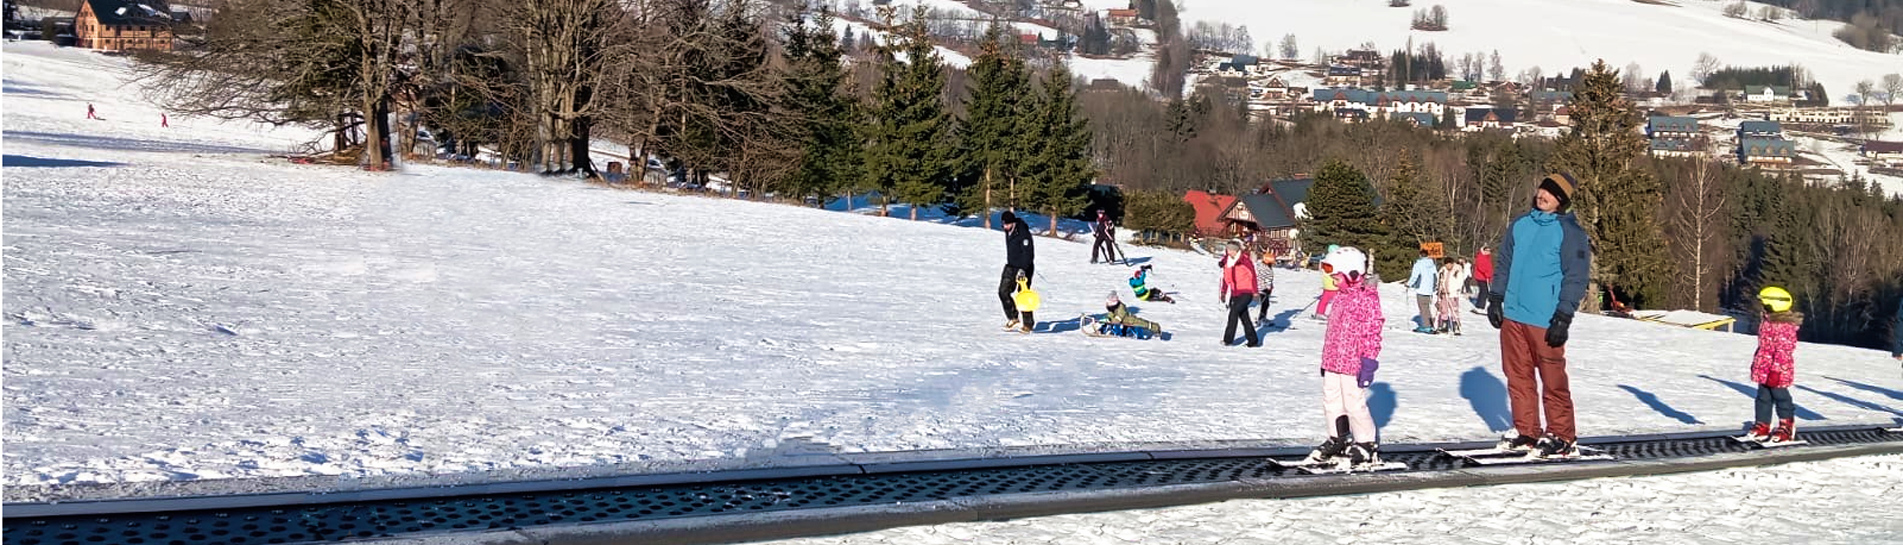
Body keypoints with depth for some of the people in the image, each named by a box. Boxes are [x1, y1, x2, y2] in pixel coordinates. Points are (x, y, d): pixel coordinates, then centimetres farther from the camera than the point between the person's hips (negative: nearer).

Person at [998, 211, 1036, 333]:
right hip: (1011, 266, 8)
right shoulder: (1008, 231, 5)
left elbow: (1028, 253, -24)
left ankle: (1028, 324, 6)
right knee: (1003, 292, -2)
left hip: (1024, 268, -8)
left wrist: (1023, 269, -31)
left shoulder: (1023, 233, -22)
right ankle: (1013, 318, 8)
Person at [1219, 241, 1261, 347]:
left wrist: (1255, 292, -9)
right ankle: (1253, 340, 15)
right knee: (1244, 317, 8)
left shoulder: (1245, 261, -10)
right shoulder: (1227, 262, 8)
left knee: (1234, 312, -19)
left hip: (1246, 293, -7)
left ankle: (1228, 339, -16)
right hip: (1235, 294, 7)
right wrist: (1223, 292, 17)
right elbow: (1226, 278, 18)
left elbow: (1253, 276, -8)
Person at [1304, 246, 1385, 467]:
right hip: (1333, 363, 9)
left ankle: (1367, 445, 8)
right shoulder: (1342, 297, 14)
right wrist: (1326, 359, 22)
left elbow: (1373, 332, -16)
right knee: (1331, 402, 14)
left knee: (1355, 405, -4)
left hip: (1353, 365, -9)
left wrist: (1369, 363, -18)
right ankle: (1338, 440, 28)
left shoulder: (1368, 298, -14)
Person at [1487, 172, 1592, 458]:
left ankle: (1562, 438, 5)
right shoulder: (1520, 225, 13)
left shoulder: (1569, 232, -5)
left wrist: (1563, 317, -13)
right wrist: (1495, 297, 13)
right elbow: (1505, 264, 22)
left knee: (1553, 381, -3)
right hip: (1512, 316, 6)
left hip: (1545, 321, -6)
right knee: (1518, 376, 10)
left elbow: (1576, 278, -8)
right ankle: (1527, 433, 19)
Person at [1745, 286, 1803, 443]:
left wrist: (1776, 370, -24)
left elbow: (1783, 351, -23)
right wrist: (1756, 365, 25)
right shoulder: (1767, 322, 11)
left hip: (1777, 372, -10)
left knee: (1781, 397, 2)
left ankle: (1787, 427, 13)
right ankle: (1762, 425, 21)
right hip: (1764, 371, 10)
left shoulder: (1784, 326, -21)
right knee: (1763, 397, 13)